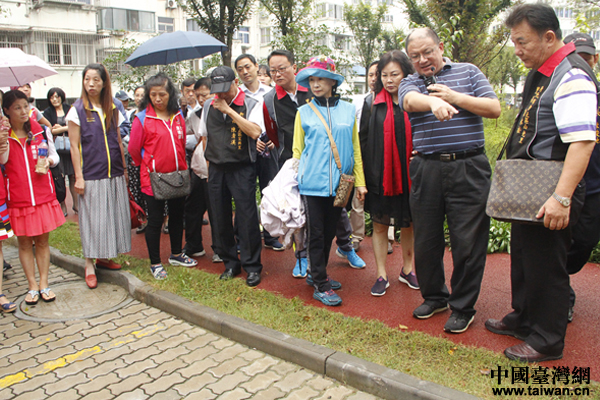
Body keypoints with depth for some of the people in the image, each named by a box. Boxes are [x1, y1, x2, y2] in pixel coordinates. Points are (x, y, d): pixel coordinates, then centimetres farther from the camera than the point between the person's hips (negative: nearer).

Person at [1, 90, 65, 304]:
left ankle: (44, 283, 19)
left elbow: (54, 155, 13)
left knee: (42, 240, 8)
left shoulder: (41, 130, 4)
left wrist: (48, 161, -8)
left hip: (42, 194, 1)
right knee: (24, 242, 8)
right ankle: (32, 285, 20)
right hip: (18, 197, -1)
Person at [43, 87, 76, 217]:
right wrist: (66, 128, -5)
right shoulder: (48, 112, 7)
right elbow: (49, 130, -4)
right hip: (56, 148, -1)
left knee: (73, 175, 0)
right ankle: (62, 206, 6)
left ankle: (76, 204, 7)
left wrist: (59, 128, -3)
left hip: (70, 147, 1)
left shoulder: (69, 109, 10)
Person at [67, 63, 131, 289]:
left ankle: (103, 258, 24)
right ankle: (89, 264, 10)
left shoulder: (112, 109, 9)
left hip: (114, 173, 5)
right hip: (91, 175, -4)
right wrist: (78, 176, -10)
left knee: (113, 216, 9)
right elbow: (74, 145, -5)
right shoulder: (78, 110, -3)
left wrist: (124, 169, 12)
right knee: (92, 218, -1)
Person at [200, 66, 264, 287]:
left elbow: (255, 132, -20)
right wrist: (209, 163, 13)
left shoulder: (251, 105, -3)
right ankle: (230, 263, 23)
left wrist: (229, 110, -17)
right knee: (220, 219, 8)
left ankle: (252, 266, 10)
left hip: (242, 168, -4)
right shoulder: (208, 106, 11)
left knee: (247, 219, -4)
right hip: (216, 169, 5)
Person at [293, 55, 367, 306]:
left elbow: (355, 148, 9)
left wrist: (360, 181, 5)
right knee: (316, 234, 1)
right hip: (312, 183, -2)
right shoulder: (304, 112, 5)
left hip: (339, 183, 2)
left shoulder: (348, 110, 7)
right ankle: (320, 286, 10)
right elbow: (297, 149, 7)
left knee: (329, 232, 13)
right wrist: (295, 180, 1)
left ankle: (318, 274, 30)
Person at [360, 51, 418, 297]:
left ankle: (407, 269, 30)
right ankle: (381, 276, 18)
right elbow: (363, 142, 2)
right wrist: (366, 176, -5)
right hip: (381, 176, 0)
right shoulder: (373, 105, 2)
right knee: (379, 225, 6)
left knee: (409, 225, 12)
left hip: (409, 176, 0)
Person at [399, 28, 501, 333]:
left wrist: (452, 96, -8)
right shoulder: (409, 83, 10)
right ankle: (434, 296, 31)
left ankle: (463, 307, 17)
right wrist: (433, 101, -38)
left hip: (469, 168, -1)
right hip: (426, 169, 2)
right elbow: (411, 101, -15)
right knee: (425, 239, 9)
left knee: (468, 241, -1)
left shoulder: (468, 72, 11)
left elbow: (494, 108, 1)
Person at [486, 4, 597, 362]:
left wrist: (561, 198, -33)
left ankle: (547, 342, 18)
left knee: (546, 264, 1)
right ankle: (522, 319, 39)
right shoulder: (540, 73, 13)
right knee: (523, 255, 20)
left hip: (551, 193, -10)